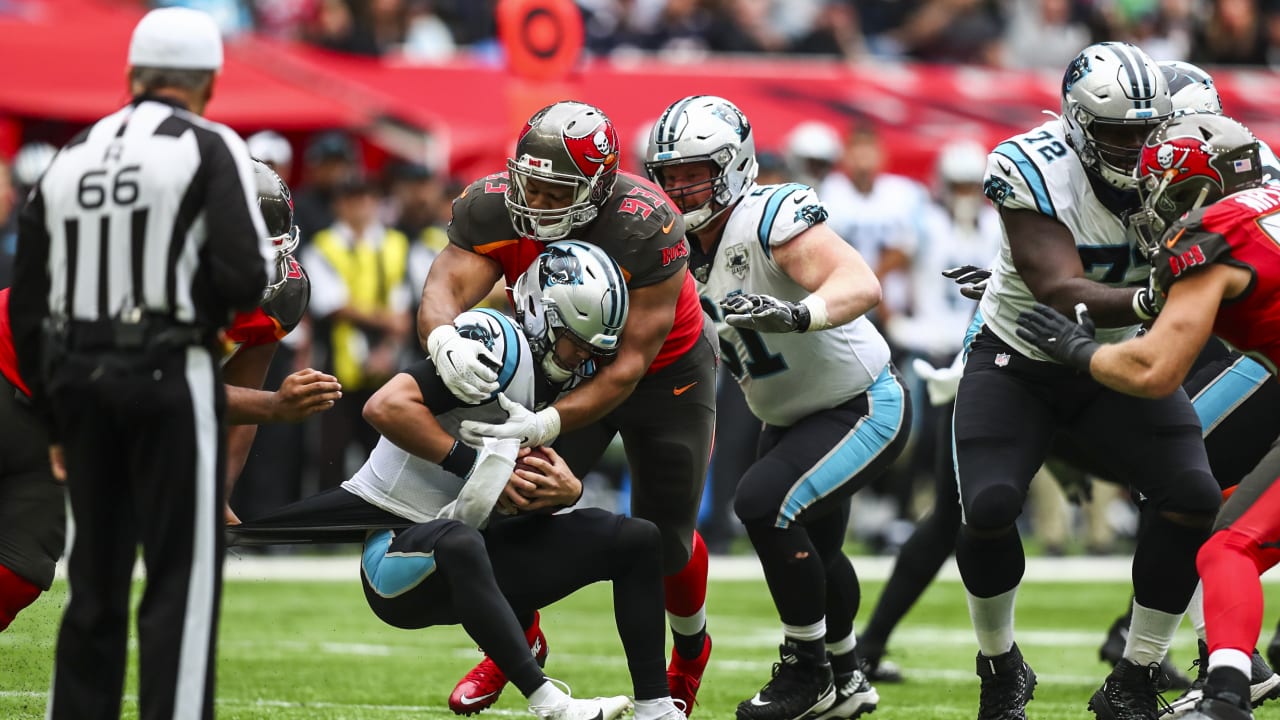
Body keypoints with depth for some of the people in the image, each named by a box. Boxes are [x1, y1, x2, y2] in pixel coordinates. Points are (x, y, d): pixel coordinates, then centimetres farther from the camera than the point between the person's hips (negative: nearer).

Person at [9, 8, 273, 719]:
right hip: (170, 374, -5)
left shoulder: (68, 161, 12)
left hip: (77, 380, 5)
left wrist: (57, 419, 21)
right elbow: (246, 278, -16)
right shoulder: (210, 150, -4)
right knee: (183, 577, -2)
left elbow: (26, 311, 14)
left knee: (96, 580, 13)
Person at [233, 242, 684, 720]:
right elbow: (386, 407, -28)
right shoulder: (499, 343, -17)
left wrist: (565, 491, -9)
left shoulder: (561, 379, 11)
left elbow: (531, 492, 14)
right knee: (458, 543, -44)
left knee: (636, 540, 3)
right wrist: (476, 463, -25)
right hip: (402, 551, -9)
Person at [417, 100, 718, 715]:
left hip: (665, 371, -3)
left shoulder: (646, 231, -39)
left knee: (664, 541, 6)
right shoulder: (493, 209, -27)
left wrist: (544, 426, -50)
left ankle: (690, 647, 40)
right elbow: (445, 289, -37)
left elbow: (628, 367, -38)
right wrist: (444, 339, -62)